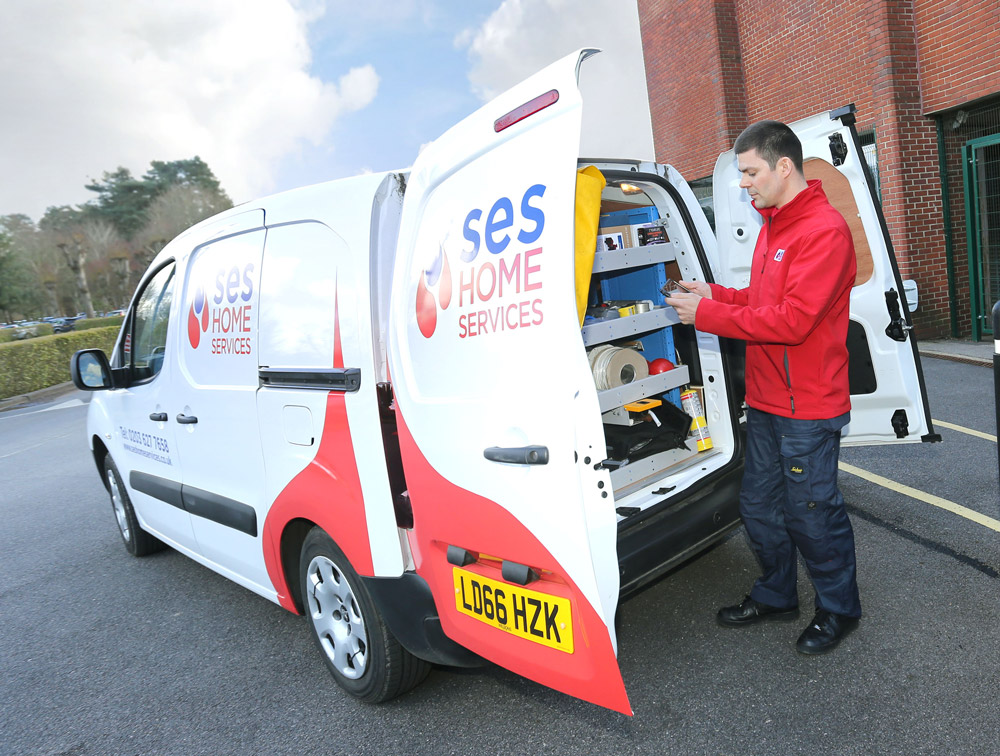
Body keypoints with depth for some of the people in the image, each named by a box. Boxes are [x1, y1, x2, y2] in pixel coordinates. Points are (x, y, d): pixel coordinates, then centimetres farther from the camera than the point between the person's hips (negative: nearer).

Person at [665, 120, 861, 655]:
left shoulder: (824, 230, -17)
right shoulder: (774, 226, 13)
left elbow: (792, 320, -25)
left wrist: (707, 316, -21)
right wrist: (716, 295, 4)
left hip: (807, 409, -9)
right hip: (766, 401, 9)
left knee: (812, 513, 6)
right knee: (760, 507, 17)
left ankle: (839, 609, 29)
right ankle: (776, 596, 37)